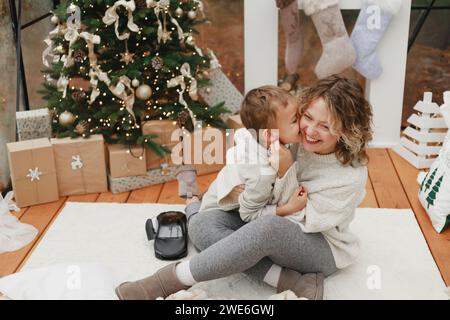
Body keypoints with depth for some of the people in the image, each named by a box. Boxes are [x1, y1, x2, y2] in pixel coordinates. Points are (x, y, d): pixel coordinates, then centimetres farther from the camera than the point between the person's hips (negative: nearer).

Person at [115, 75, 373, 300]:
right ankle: (290, 281, -24)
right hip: (272, 222, 6)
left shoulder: (351, 176, -20)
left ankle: (174, 279, -29)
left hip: (322, 247, -5)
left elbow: (306, 223, -18)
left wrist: (286, 172, -29)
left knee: (269, 227, -41)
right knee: (204, 224, -20)